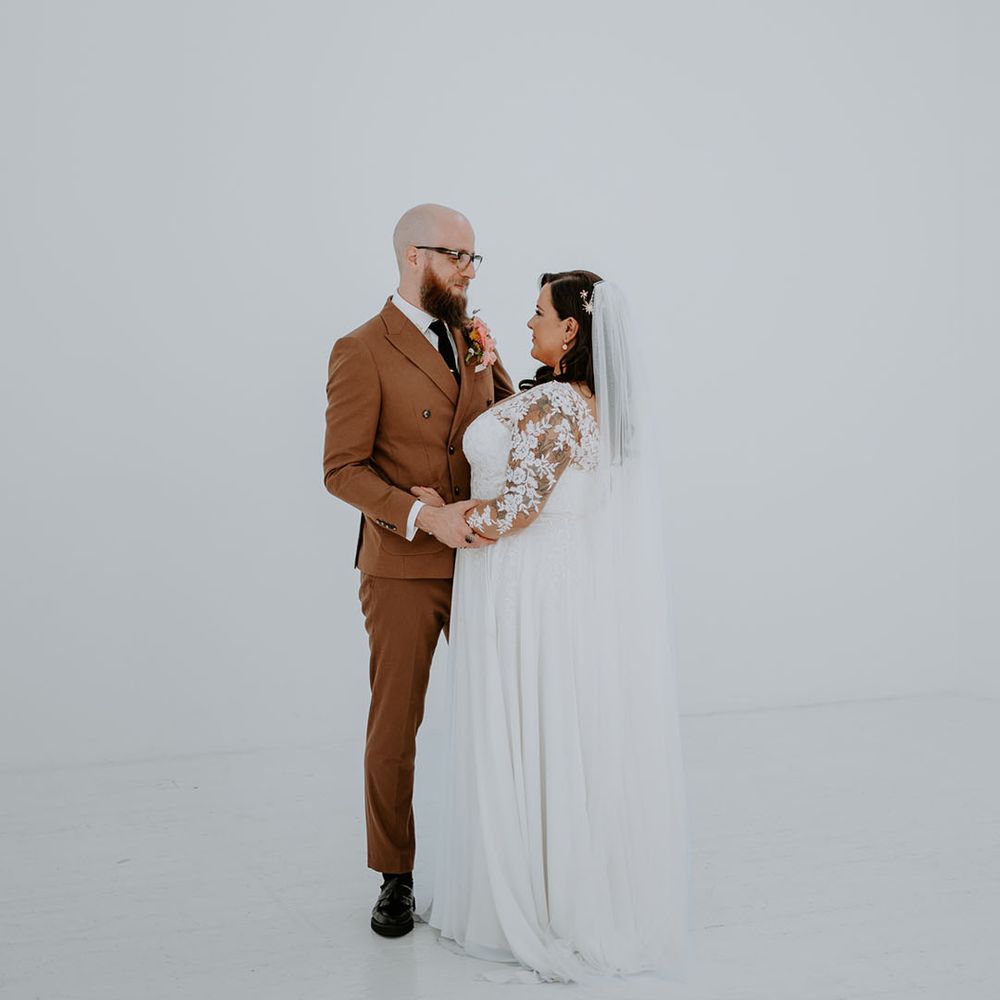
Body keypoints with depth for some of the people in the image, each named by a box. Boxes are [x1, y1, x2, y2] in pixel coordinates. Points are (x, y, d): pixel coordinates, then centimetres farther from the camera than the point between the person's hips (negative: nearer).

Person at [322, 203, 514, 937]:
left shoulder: (474, 339, 9)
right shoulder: (362, 353, -8)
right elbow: (343, 469, -13)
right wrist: (427, 517, -24)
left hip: (482, 559, 5)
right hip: (405, 568, -5)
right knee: (395, 724, 5)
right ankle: (396, 877, 20)